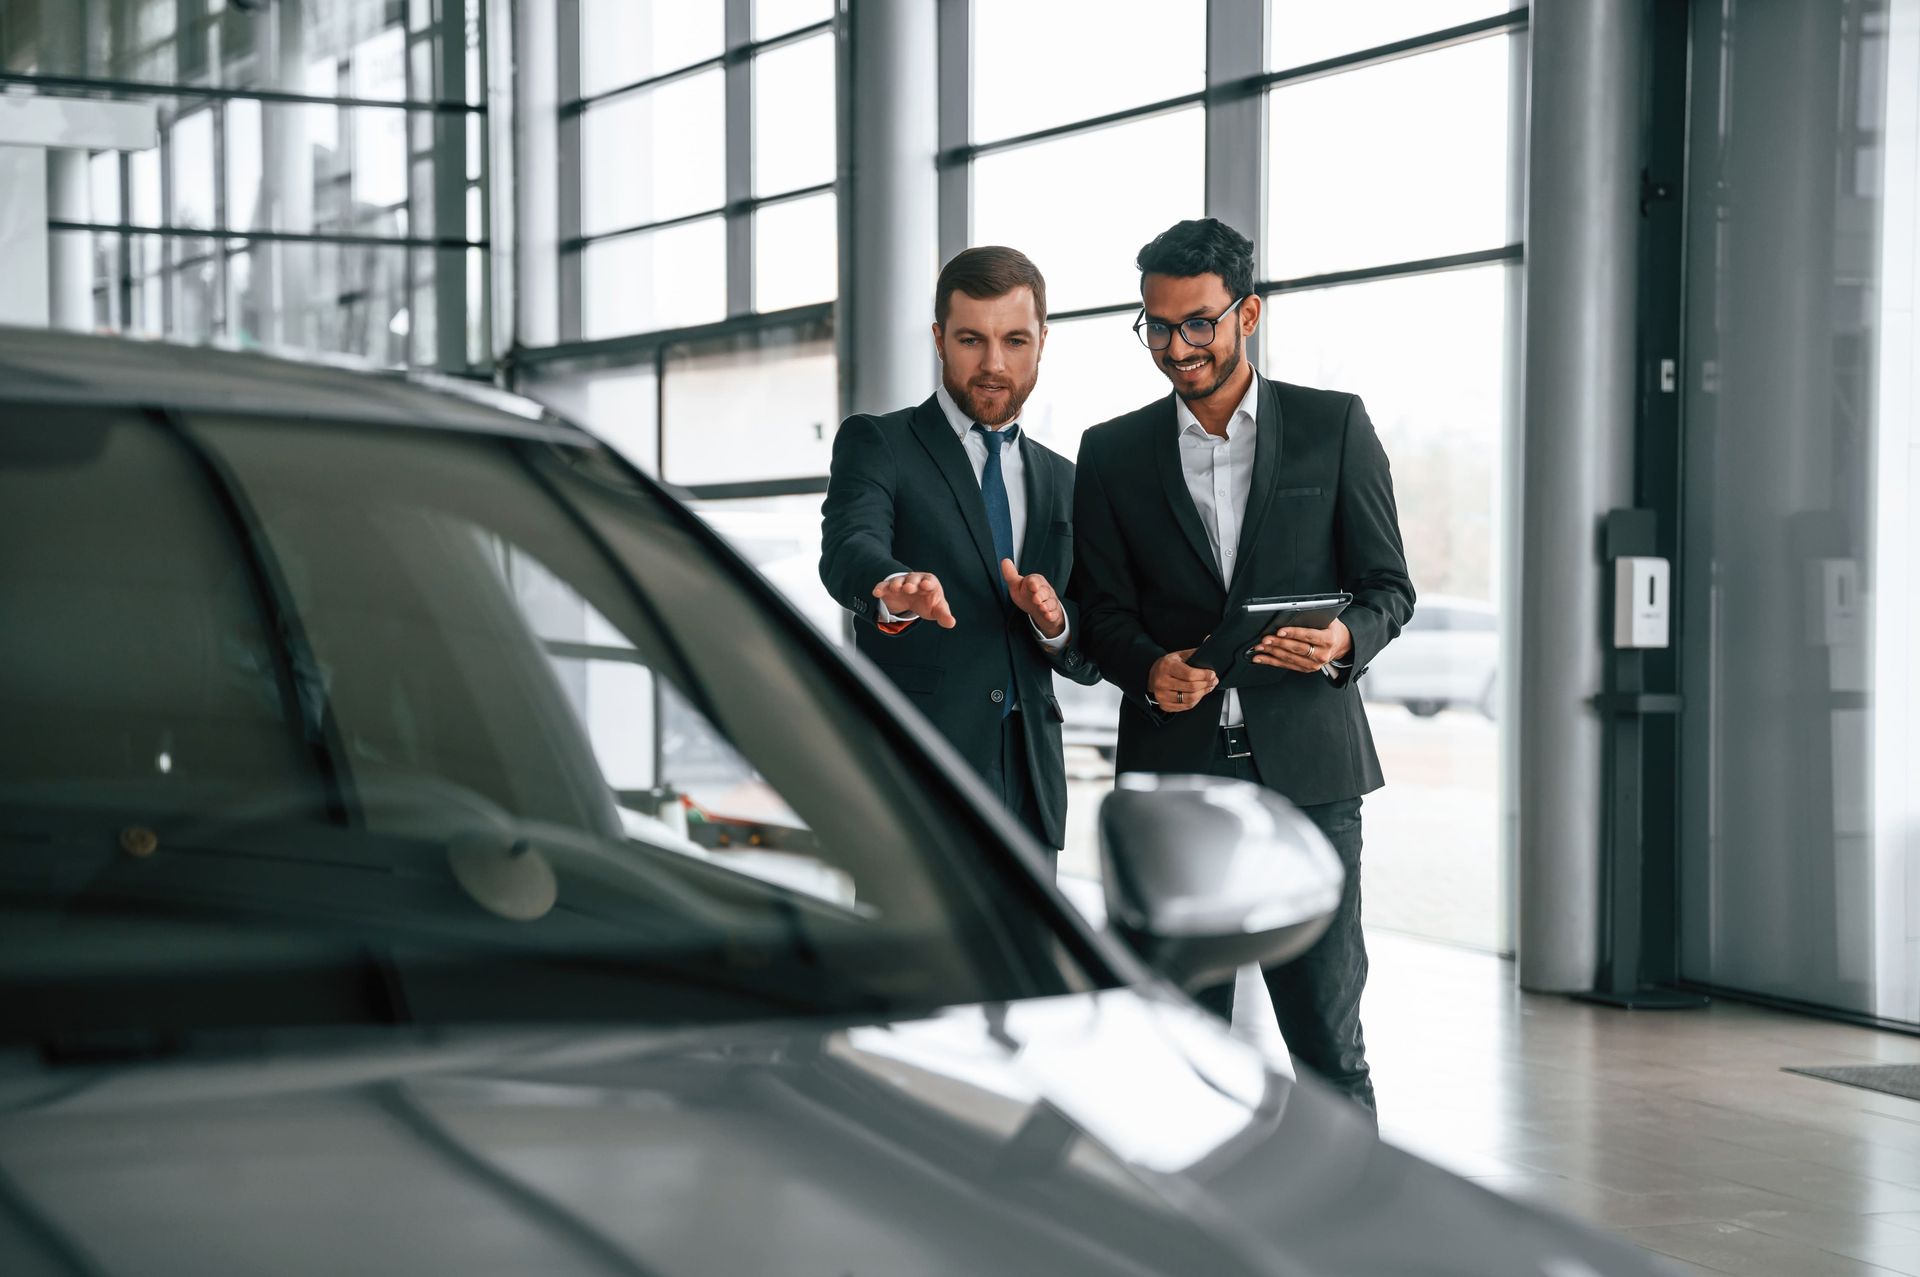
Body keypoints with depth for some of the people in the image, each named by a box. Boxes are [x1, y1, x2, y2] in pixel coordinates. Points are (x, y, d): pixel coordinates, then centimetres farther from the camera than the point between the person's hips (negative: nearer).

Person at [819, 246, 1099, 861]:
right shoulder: (876, 444, 3)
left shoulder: (1061, 481, 18)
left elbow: (1088, 661, 17)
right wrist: (895, 589, -42)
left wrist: (1053, 620, -7)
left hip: (1029, 787, 5)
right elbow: (848, 551, -18)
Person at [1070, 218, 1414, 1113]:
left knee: (1327, 1031, -2)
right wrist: (1149, 668, -13)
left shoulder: (1334, 426, 6)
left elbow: (1389, 587, 6)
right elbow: (1101, 609, 9)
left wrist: (1344, 639, -16)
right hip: (1174, 767, 2)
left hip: (1306, 767, -2)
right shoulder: (1113, 452, 11)